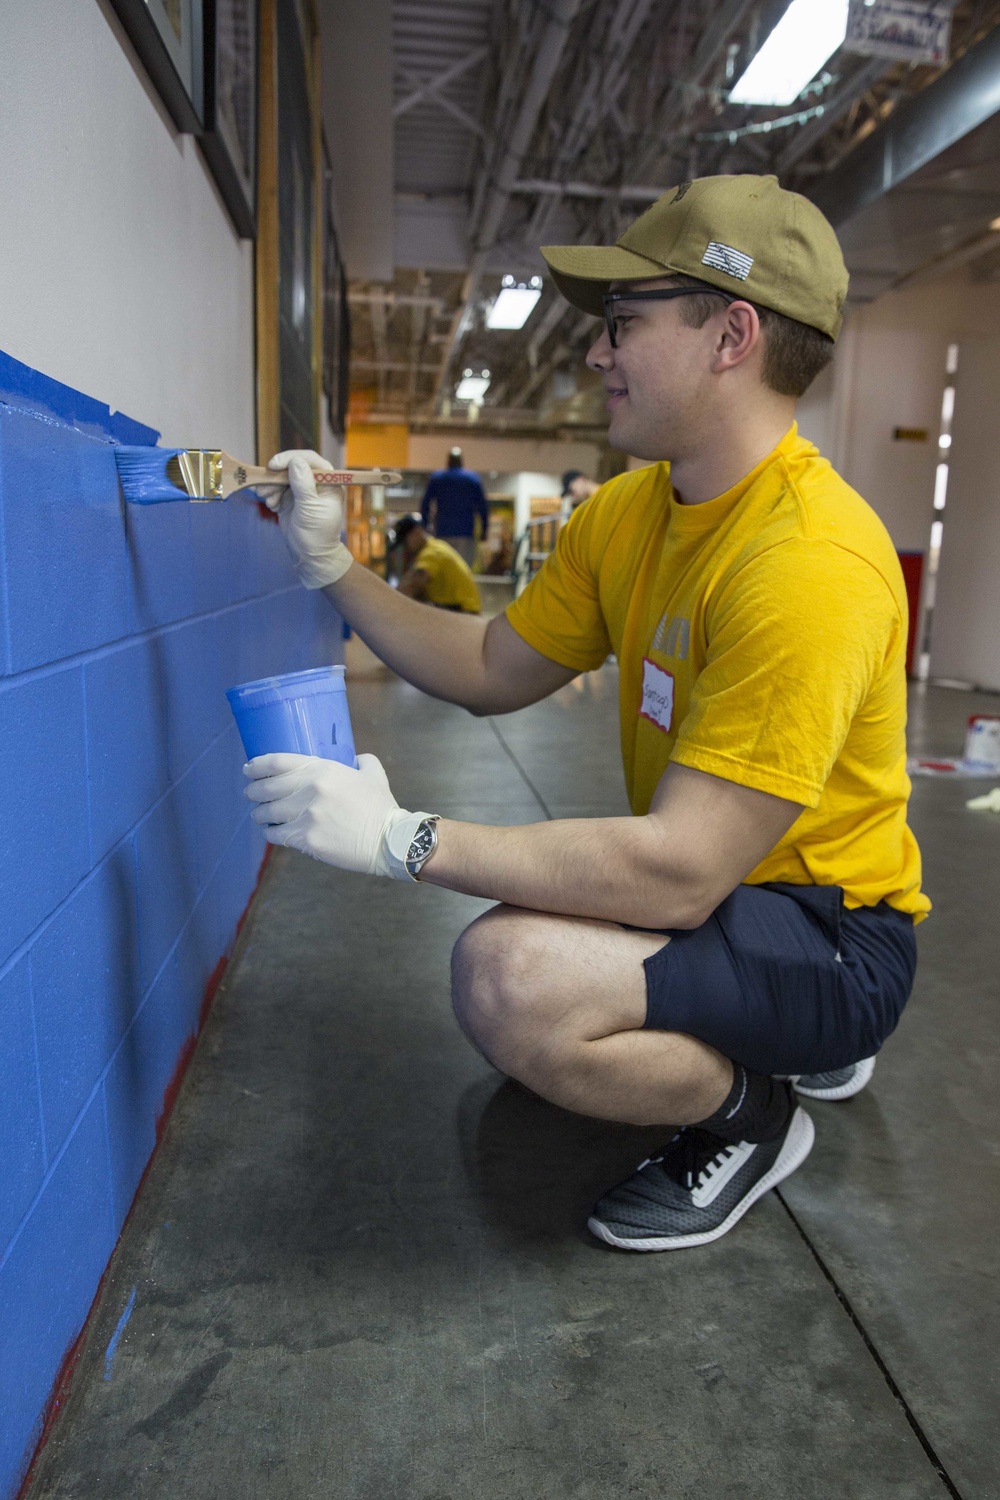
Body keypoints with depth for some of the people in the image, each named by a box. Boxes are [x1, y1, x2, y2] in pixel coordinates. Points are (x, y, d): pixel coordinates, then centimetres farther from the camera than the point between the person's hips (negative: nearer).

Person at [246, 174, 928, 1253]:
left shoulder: (811, 563, -27)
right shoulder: (627, 511, 2)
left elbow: (680, 873, -32)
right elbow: (493, 670, 8)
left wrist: (401, 838, -31)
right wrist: (333, 570, -1)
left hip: (831, 938, -9)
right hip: (717, 889, 9)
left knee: (512, 978, -30)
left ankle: (747, 1110, 1)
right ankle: (793, 1044, 24)